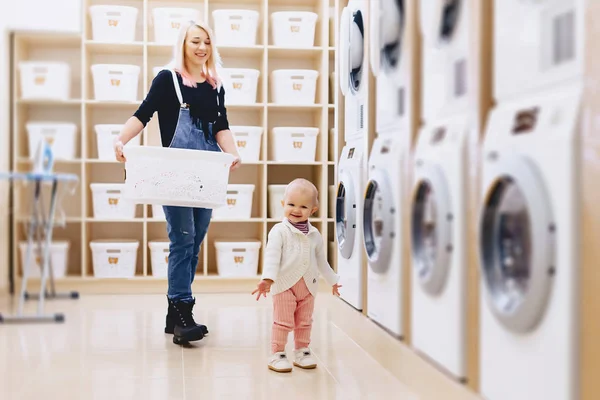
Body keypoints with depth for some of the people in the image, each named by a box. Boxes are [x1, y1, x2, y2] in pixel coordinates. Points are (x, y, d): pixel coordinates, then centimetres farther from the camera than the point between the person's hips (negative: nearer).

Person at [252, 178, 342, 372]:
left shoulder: (314, 234, 8)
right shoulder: (279, 231, -10)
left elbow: (321, 259, 20)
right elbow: (272, 255, -19)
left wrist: (332, 280, 26)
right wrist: (267, 279, -31)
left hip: (308, 285, 5)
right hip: (285, 284, -5)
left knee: (305, 322, 14)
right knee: (283, 322, -1)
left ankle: (302, 351, 26)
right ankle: (277, 354, 8)